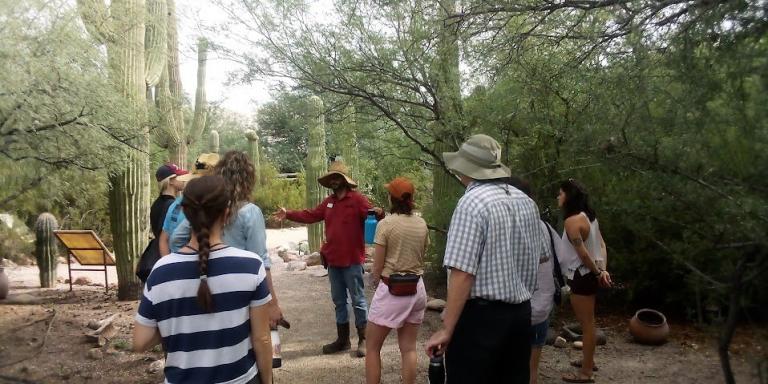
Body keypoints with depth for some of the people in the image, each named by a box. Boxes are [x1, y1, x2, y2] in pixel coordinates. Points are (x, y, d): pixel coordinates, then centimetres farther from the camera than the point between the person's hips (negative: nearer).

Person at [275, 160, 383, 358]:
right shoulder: (329, 202, 12)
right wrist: (288, 214, 11)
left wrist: (379, 214, -43)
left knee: (357, 300, 2)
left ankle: (363, 340, 13)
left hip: (352, 260, -8)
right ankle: (342, 339, 27)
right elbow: (310, 216, 16)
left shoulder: (358, 199, -11)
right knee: (339, 301, 15)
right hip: (333, 260, 8)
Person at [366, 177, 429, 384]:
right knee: (409, 348, 14)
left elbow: (377, 268, -8)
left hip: (391, 290, -5)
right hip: (416, 289, 5)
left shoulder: (385, 224, -12)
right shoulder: (421, 224, 2)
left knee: (372, 347, 10)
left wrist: (375, 279, 10)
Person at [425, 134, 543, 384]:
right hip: (521, 313, 8)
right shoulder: (527, 202, 7)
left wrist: (446, 330, -18)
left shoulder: (472, 203, -16)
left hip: (481, 315, -8)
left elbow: (463, 273, -22)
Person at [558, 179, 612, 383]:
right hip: (589, 275, 10)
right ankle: (588, 360, 37)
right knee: (587, 322, 22)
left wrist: (597, 273, -10)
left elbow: (583, 254, -23)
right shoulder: (588, 215, 9)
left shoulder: (572, 221, -20)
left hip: (582, 276, -10)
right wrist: (603, 270, -1)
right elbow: (602, 245, 6)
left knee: (586, 324, 0)